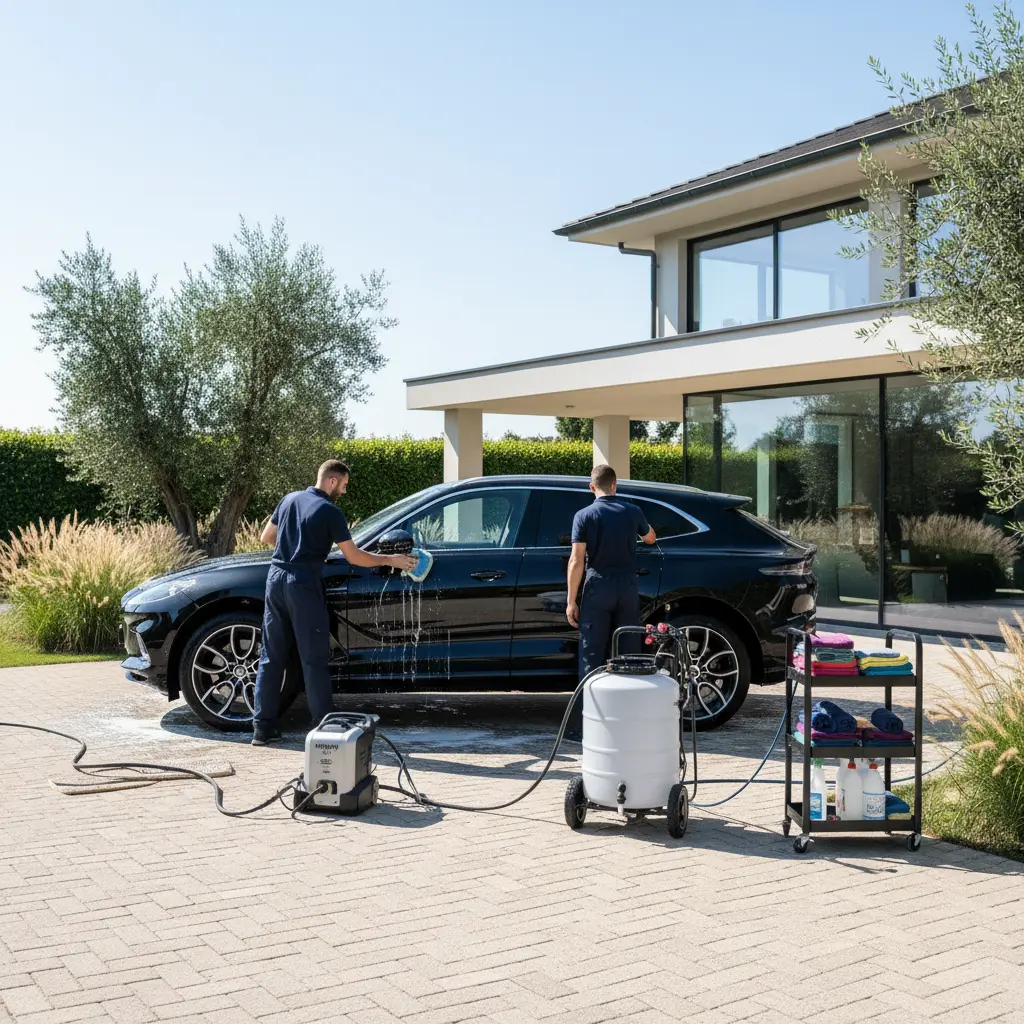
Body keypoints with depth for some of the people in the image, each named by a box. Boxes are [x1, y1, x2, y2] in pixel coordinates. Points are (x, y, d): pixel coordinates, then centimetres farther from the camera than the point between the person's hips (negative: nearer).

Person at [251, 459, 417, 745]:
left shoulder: (290, 499, 11)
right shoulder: (331, 512, -7)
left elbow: (266, 537, 19)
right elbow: (354, 557, -5)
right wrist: (390, 560, 5)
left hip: (276, 578, 6)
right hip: (303, 585, -6)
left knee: (272, 656, 9)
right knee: (313, 659, 0)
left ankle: (263, 727, 10)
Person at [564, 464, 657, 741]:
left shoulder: (585, 515, -5)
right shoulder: (632, 511, 4)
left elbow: (576, 561, -10)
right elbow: (650, 538, 23)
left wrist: (572, 600, -6)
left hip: (598, 587, -3)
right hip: (628, 586, 3)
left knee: (591, 658, -1)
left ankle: (583, 727, -2)